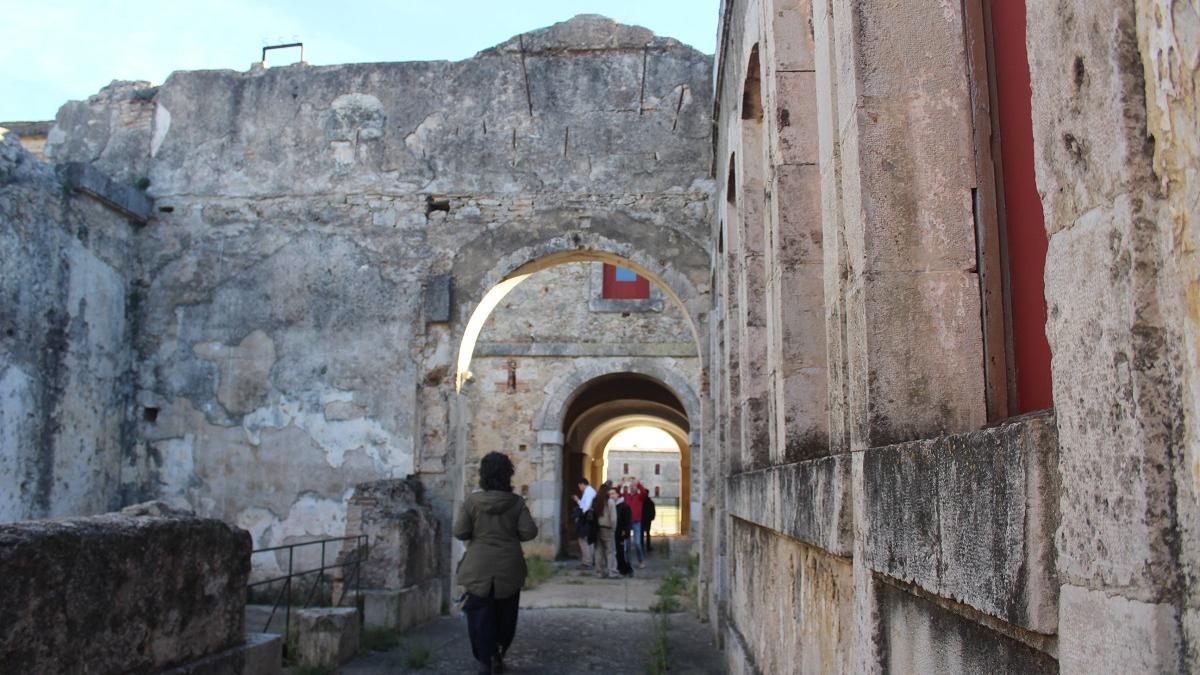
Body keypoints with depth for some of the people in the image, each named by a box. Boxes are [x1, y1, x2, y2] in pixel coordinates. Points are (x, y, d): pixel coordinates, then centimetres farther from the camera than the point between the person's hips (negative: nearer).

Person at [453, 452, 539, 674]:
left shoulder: (471, 500, -9)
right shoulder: (516, 502, -7)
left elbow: (459, 532, -11)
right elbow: (529, 532, -10)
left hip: (479, 568, -1)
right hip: (509, 568, 1)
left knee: (481, 615, 9)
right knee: (505, 615, 17)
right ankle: (498, 656, 22)